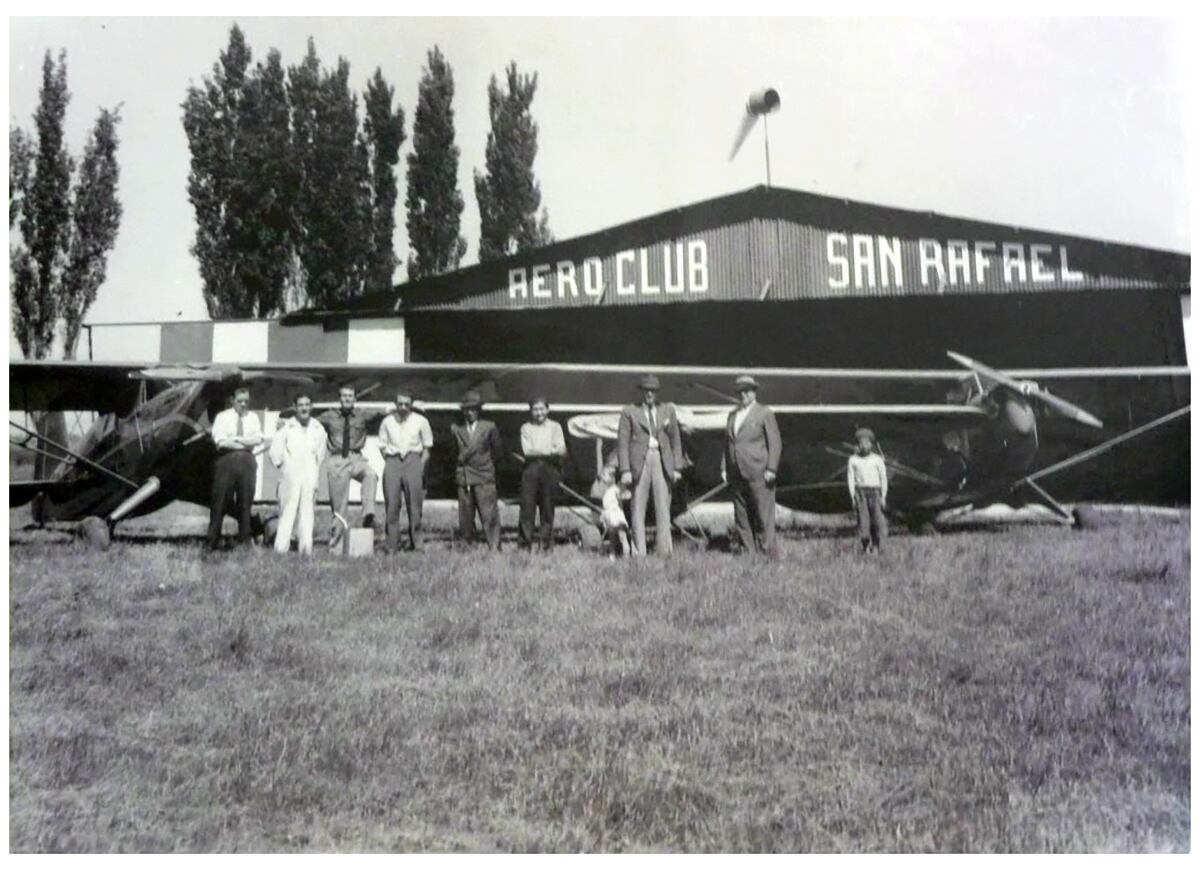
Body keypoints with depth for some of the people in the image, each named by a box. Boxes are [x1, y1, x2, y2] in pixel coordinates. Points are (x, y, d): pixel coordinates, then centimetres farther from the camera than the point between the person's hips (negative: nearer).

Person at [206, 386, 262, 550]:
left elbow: (258, 439, -2)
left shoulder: (253, 417, 14)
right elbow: (220, 441, -9)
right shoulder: (222, 417, 6)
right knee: (220, 501, -3)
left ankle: (244, 541, 11)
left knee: (245, 501, 5)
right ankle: (212, 542, 2)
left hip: (247, 461, 3)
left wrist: (235, 439, -10)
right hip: (226, 460, -3)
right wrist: (246, 444, -8)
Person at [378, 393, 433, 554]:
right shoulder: (387, 421, 9)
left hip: (413, 460, -1)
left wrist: (422, 465, 0)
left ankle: (416, 544, 8)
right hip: (392, 461, 1)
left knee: (414, 503, -2)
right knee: (391, 503, -5)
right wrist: (390, 462, 4)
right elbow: (382, 446, 16)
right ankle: (392, 545, -2)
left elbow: (427, 447, 10)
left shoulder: (420, 421, 5)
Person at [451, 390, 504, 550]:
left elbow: (498, 452, 11)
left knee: (489, 515, -8)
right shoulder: (456, 429, 8)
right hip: (463, 479, 2)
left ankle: (494, 548, -5)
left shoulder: (489, 427, 3)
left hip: (484, 478, -2)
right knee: (465, 517, 4)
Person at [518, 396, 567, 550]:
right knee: (527, 505, -5)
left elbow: (562, 451, -2)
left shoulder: (555, 427, 10)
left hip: (550, 469, 0)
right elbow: (527, 451, -3)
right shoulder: (526, 427, 10)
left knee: (547, 506, 1)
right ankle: (526, 542, 1)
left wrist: (537, 451, -17)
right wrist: (549, 451, -11)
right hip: (531, 469, 0)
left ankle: (546, 542, 8)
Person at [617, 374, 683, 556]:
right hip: (639, 462, -2)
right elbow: (622, 442, 1)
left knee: (663, 506, -3)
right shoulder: (629, 412, 5)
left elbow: (675, 440, 14)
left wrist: (677, 467, 6)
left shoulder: (668, 411, 13)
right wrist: (625, 470, -7)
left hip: (662, 462, 2)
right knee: (638, 507, -2)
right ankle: (639, 552, 1)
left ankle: (664, 550, -1)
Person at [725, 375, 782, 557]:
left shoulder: (765, 413, 1)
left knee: (764, 515, -6)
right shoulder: (732, 415, 17)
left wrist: (771, 469, -10)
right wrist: (727, 470, 14)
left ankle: (767, 551, -1)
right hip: (737, 476, 6)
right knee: (741, 517, 5)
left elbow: (775, 443, -3)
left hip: (758, 474, -6)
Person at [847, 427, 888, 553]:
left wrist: (883, 497, -4)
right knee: (863, 521, -7)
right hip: (860, 492, 0)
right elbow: (850, 479, 4)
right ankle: (866, 547, 0)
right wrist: (853, 497, -5)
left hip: (875, 493, 0)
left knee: (878, 521, -9)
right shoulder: (853, 460, 4)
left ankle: (875, 546, 7)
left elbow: (883, 479, 3)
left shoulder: (878, 460, 2)